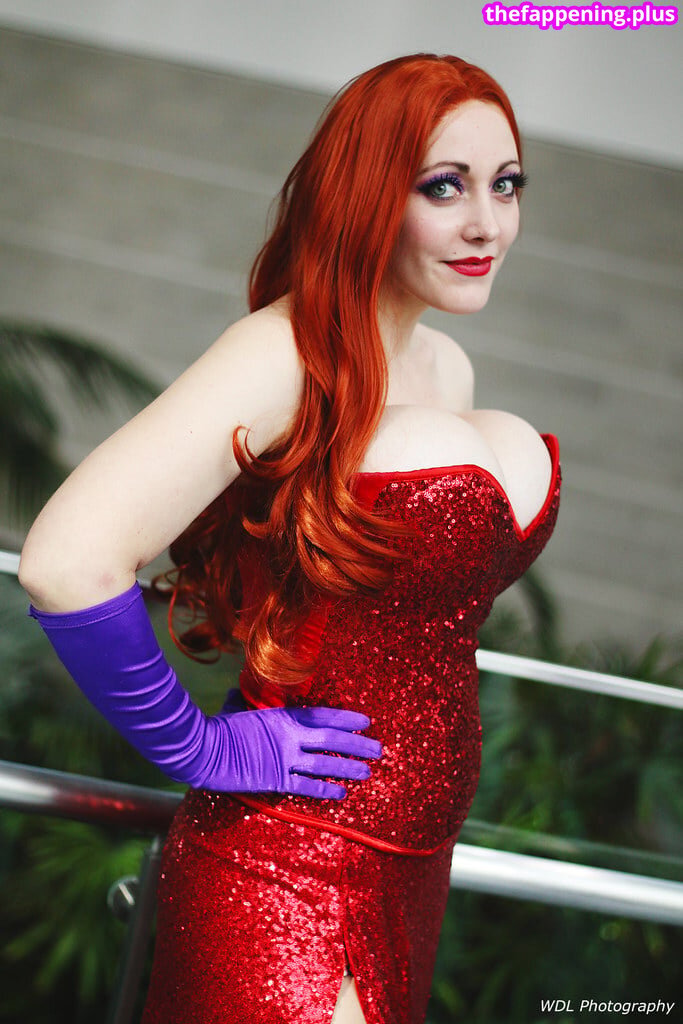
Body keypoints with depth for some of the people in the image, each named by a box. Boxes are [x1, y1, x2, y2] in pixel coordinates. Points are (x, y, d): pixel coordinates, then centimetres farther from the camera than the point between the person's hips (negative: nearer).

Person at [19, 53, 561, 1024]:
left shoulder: (449, 369, 7)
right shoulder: (288, 354, -19)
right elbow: (67, 563, -30)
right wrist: (197, 750, -19)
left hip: (415, 864, 8)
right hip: (287, 868, -8)